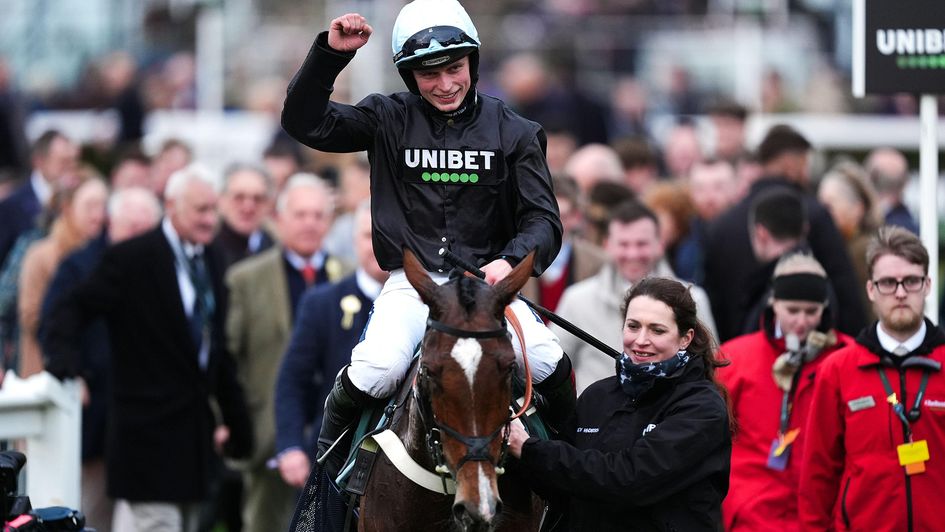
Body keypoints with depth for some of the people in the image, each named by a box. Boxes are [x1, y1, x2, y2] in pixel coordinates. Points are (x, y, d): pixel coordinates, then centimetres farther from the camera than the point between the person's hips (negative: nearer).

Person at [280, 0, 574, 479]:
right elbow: (305, 123, -1)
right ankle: (328, 457, 2)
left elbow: (542, 219, 0)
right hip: (411, 282, -1)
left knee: (550, 364, -23)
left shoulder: (513, 133, 5)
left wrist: (511, 260, -21)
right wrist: (329, 54, -15)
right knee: (375, 371, -28)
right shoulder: (389, 120, 5)